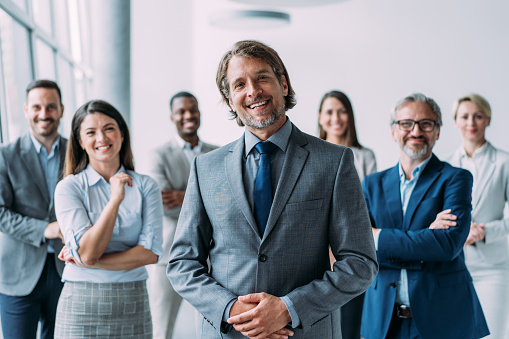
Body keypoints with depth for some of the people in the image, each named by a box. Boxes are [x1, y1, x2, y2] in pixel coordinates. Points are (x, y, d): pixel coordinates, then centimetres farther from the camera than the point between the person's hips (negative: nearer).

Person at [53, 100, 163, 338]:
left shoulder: (146, 186, 1)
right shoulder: (69, 188, -4)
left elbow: (151, 252, -7)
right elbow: (86, 253, -13)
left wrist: (90, 262, -11)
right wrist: (115, 199, -18)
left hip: (134, 304, 2)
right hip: (82, 306, -1)